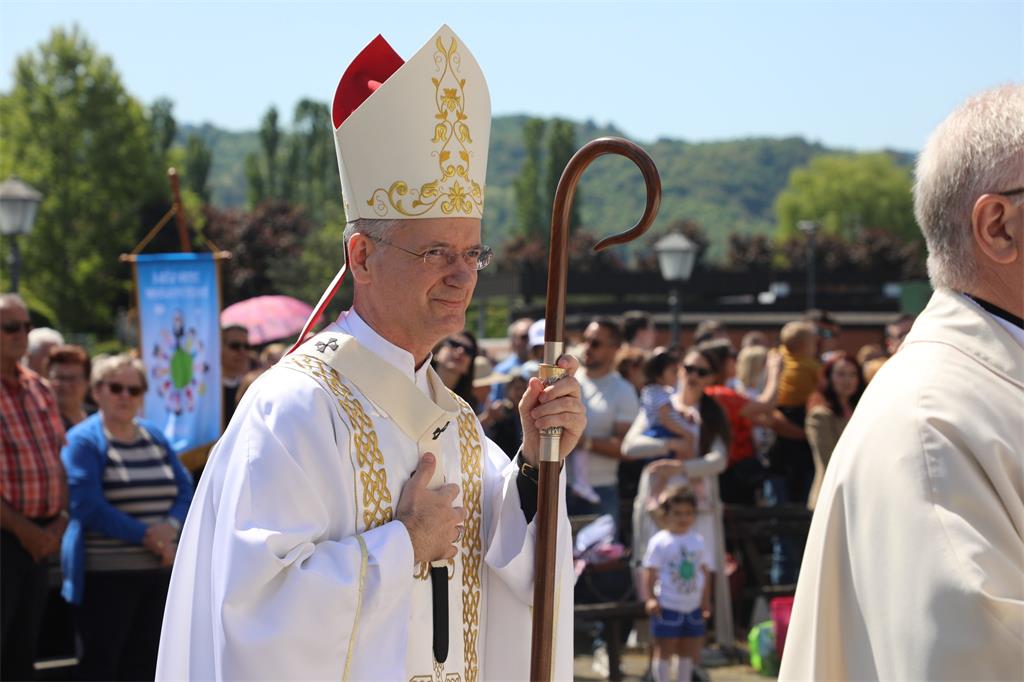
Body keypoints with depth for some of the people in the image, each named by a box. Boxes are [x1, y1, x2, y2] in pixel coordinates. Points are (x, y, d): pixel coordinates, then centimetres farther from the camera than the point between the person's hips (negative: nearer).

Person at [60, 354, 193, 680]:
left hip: (158, 571, 6)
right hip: (104, 577, -6)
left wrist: (171, 525, -12)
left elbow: (185, 489, 9)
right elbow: (88, 507, -16)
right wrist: (145, 535, -17)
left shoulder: (155, 437, 14)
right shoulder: (83, 441, -6)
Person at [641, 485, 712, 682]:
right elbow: (649, 573, -10)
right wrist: (649, 598, -21)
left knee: (687, 652, 12)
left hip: (693, 608, 5)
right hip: (667, 608, -5)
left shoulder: (698, 541, 5)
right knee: (664, 651, 1)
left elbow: (705, 573, 11)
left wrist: (705, 602, 7)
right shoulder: (659, 542, -9)